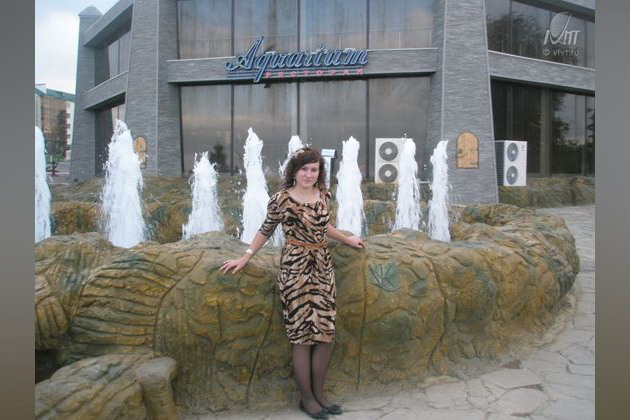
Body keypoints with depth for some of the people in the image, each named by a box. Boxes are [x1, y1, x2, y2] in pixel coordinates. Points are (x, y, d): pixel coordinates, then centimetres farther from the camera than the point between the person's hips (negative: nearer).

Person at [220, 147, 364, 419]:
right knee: (303, 335, 1)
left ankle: (319, 393, 24)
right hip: (295, 269, -5)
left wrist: (346, 239, 32)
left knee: (325, 334, 7)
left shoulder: (324, 195, 7)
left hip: (323, 267, 6)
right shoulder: (281, 200, -8)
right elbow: (266, 231, 2)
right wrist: (245, 258, 0)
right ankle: (306, 398, 17)